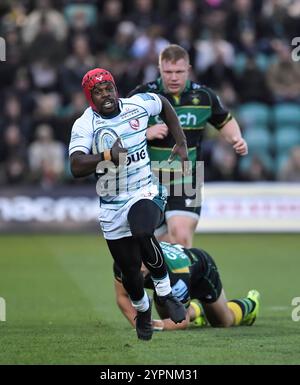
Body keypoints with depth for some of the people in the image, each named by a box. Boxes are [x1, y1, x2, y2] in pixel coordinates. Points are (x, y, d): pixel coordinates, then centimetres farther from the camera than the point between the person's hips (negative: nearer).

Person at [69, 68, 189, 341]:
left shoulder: (138, 105, -4)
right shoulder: (85, 125, -11)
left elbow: (165, 105, 20)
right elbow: (76, 167, -25)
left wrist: (181, 143, 14)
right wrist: (107, 156, -37)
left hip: (146, 192, -1)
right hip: (113, 205, 1)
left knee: (143, 234, -34)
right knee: (130, 272, 7)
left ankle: (165, 293, -11)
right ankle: (142, 310, 41)